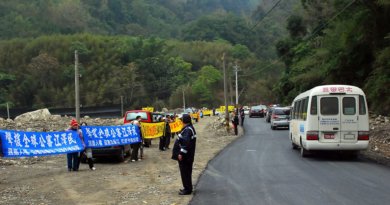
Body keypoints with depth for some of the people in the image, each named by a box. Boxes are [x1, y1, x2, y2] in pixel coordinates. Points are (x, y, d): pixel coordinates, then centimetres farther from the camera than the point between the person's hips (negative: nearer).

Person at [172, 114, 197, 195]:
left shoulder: (187, 130, -21)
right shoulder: (190, 128, 12)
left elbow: (186, 143, -28)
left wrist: (181, 153, -25)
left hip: (184, 156, -10)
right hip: (188, 155, 10)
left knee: (185, 172, -3)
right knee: (187, 172, 18)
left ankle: (187, 189, 3)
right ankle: (188, 188, 27)